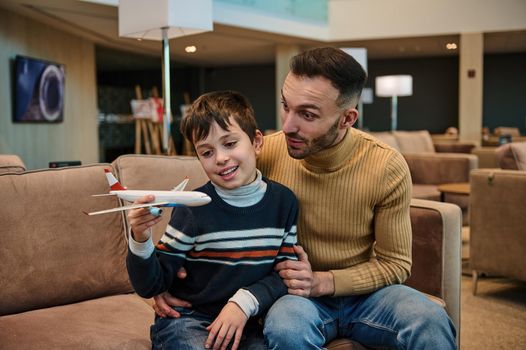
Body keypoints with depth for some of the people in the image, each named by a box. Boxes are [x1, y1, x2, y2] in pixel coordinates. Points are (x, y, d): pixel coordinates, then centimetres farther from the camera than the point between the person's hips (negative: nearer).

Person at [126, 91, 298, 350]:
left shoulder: (283, 201, 0)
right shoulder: (193, 208, -8)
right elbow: (150, 286, -5)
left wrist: (246, 301, -12)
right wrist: (141, 241, -24)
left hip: (246, 322, 2)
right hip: (188, 319, -1)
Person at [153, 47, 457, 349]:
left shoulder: (388, 168, -15)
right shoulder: (266, 153, -13)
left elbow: (395, 264, -5)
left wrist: (322, 281, -20)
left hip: (363, 291, 0)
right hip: (294, 292, 0)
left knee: (431, 322, -30)